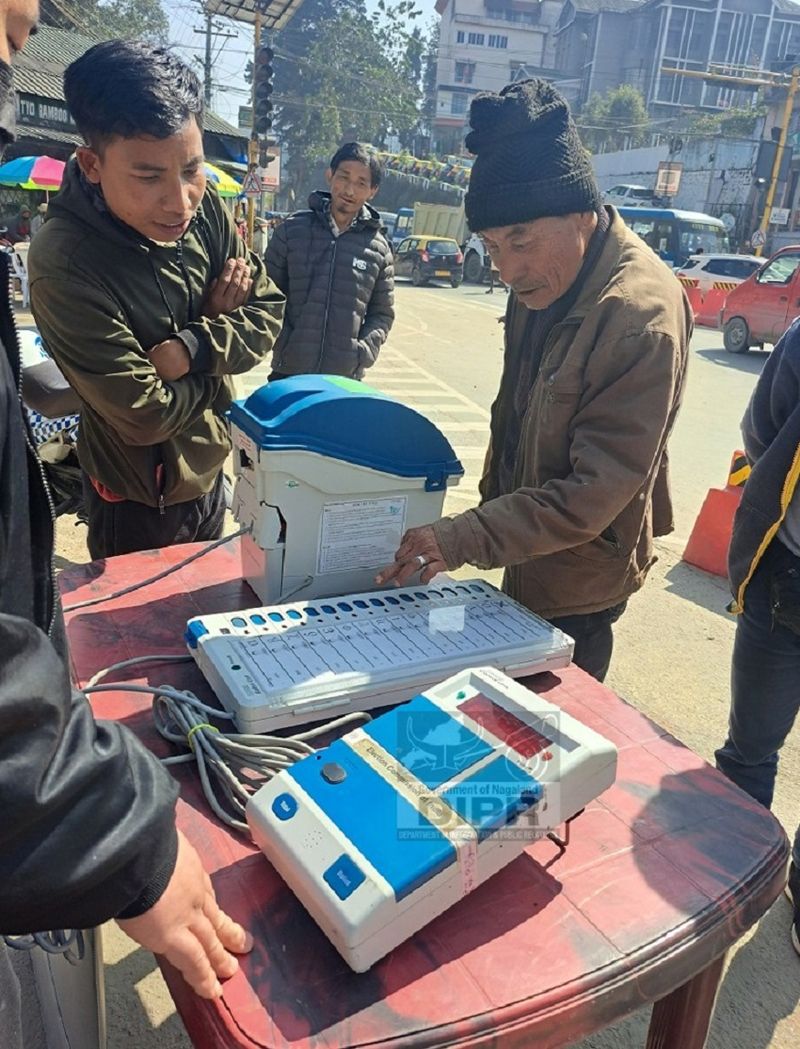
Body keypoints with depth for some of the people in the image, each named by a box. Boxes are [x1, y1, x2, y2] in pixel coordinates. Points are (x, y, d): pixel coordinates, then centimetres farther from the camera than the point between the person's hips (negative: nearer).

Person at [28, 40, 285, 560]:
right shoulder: (64, 264, -29)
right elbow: (145, 417, -28)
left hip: (208, 472, 6)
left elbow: (269, 314, -6)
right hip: (140, 501, -5)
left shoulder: (204, 207, -11)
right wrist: (218, 327, -15)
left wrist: (190, 350, -23)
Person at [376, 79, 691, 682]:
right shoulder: (542, 277, -2)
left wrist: (465, 540, -31)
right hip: (527, 548, 7)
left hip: (576, 580, -7)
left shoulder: (642, 316, -28)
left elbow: (595, 492, -27)